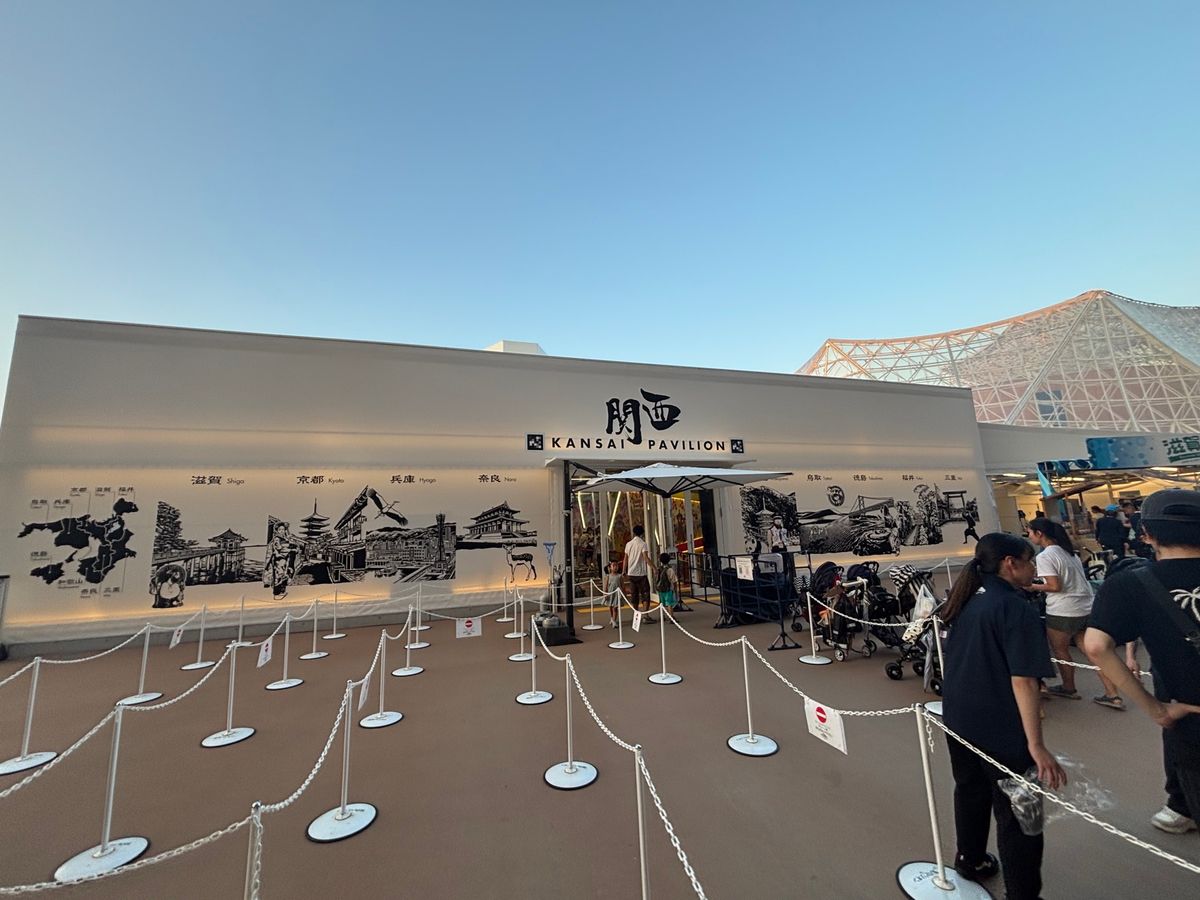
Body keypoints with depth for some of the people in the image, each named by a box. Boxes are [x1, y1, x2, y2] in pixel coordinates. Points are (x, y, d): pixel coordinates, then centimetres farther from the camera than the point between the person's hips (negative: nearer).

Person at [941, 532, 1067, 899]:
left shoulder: (966, 601, 5)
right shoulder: (1016, 608, -19)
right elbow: (1022, 680, -24)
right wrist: (1036, 745, -24)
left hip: (958, 721, 8)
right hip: (1001, 730, -8)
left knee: (970, 792, 25)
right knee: (1017, 816, 6)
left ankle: (971, 861, 43)